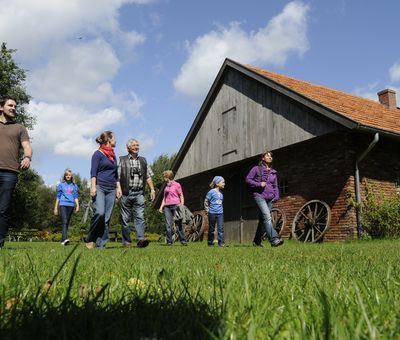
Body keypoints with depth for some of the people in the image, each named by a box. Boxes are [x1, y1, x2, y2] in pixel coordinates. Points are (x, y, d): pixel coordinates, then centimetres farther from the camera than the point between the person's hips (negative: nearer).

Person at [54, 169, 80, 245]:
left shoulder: (74, 185, 14)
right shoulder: (61, 185, 11)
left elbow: (76, 196, 11)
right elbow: (58, 197, 13)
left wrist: (77, 205, -3)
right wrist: (56, 208, 11)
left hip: (71, 205, 2)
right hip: (63, 205, -2)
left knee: (67, 223, 4)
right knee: (64, 221, -18)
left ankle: (62, 240, 10)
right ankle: (65, 239, -31)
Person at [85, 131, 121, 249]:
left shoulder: (113, 156, 21)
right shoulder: (98, 154, 2)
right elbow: (93, 172, -5)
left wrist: (118, 187, 15)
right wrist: (93, 186, -15)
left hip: (111, 190, 6)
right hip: (99, 187, -6)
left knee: (107, 218, -1)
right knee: (99, 213, -23)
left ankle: (100, 245, 1)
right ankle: (90, 239, -4)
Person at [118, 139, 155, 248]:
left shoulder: (143, 161, 18)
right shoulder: (122, 160, 8)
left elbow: (148, 177, 18)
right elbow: (117, 177, 1)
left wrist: (152, 190, 9)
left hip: (139, 193, 2)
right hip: (126, 193, -1)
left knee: (140, 217, -11)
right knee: (125, 218, 3)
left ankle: (140, 239, -20)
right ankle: (126, 242, 10)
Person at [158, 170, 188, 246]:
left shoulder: (176, 185, 4)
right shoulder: (166, 186, 20)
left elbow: (181, 196, 3)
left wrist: (182, 205, -8)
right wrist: (161, 207, 12)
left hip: (175, 205, -5)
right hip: (167, 207, 5)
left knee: (178, 224, -5)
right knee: (168, 225, -1)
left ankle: (183, 240, 0)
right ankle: (169, 242, 3)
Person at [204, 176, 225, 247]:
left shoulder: (221, 193, 10)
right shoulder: (211, 192, -7)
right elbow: (206, 201, -3)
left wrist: (221, 209, 13)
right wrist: (207, 210, -5)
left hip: (220, 213, 5)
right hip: (212, 213, -5)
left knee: (220, 228, -5)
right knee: (211, 229, 6)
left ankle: (221, 242, -3)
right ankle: (210, 243, 16)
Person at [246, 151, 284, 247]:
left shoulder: (273, 172, 18)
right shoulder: (256, 169, 3)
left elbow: (275, 186, 23)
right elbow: (248, 179, 1)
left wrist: (276, 196, 6)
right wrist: (259, 184, -12)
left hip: (270, 198, 6)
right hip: (259, 196, -6)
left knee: (263, 220, 9)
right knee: (267, 216, -23)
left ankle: (256, 241, 21)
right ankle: (274, 240, -31)